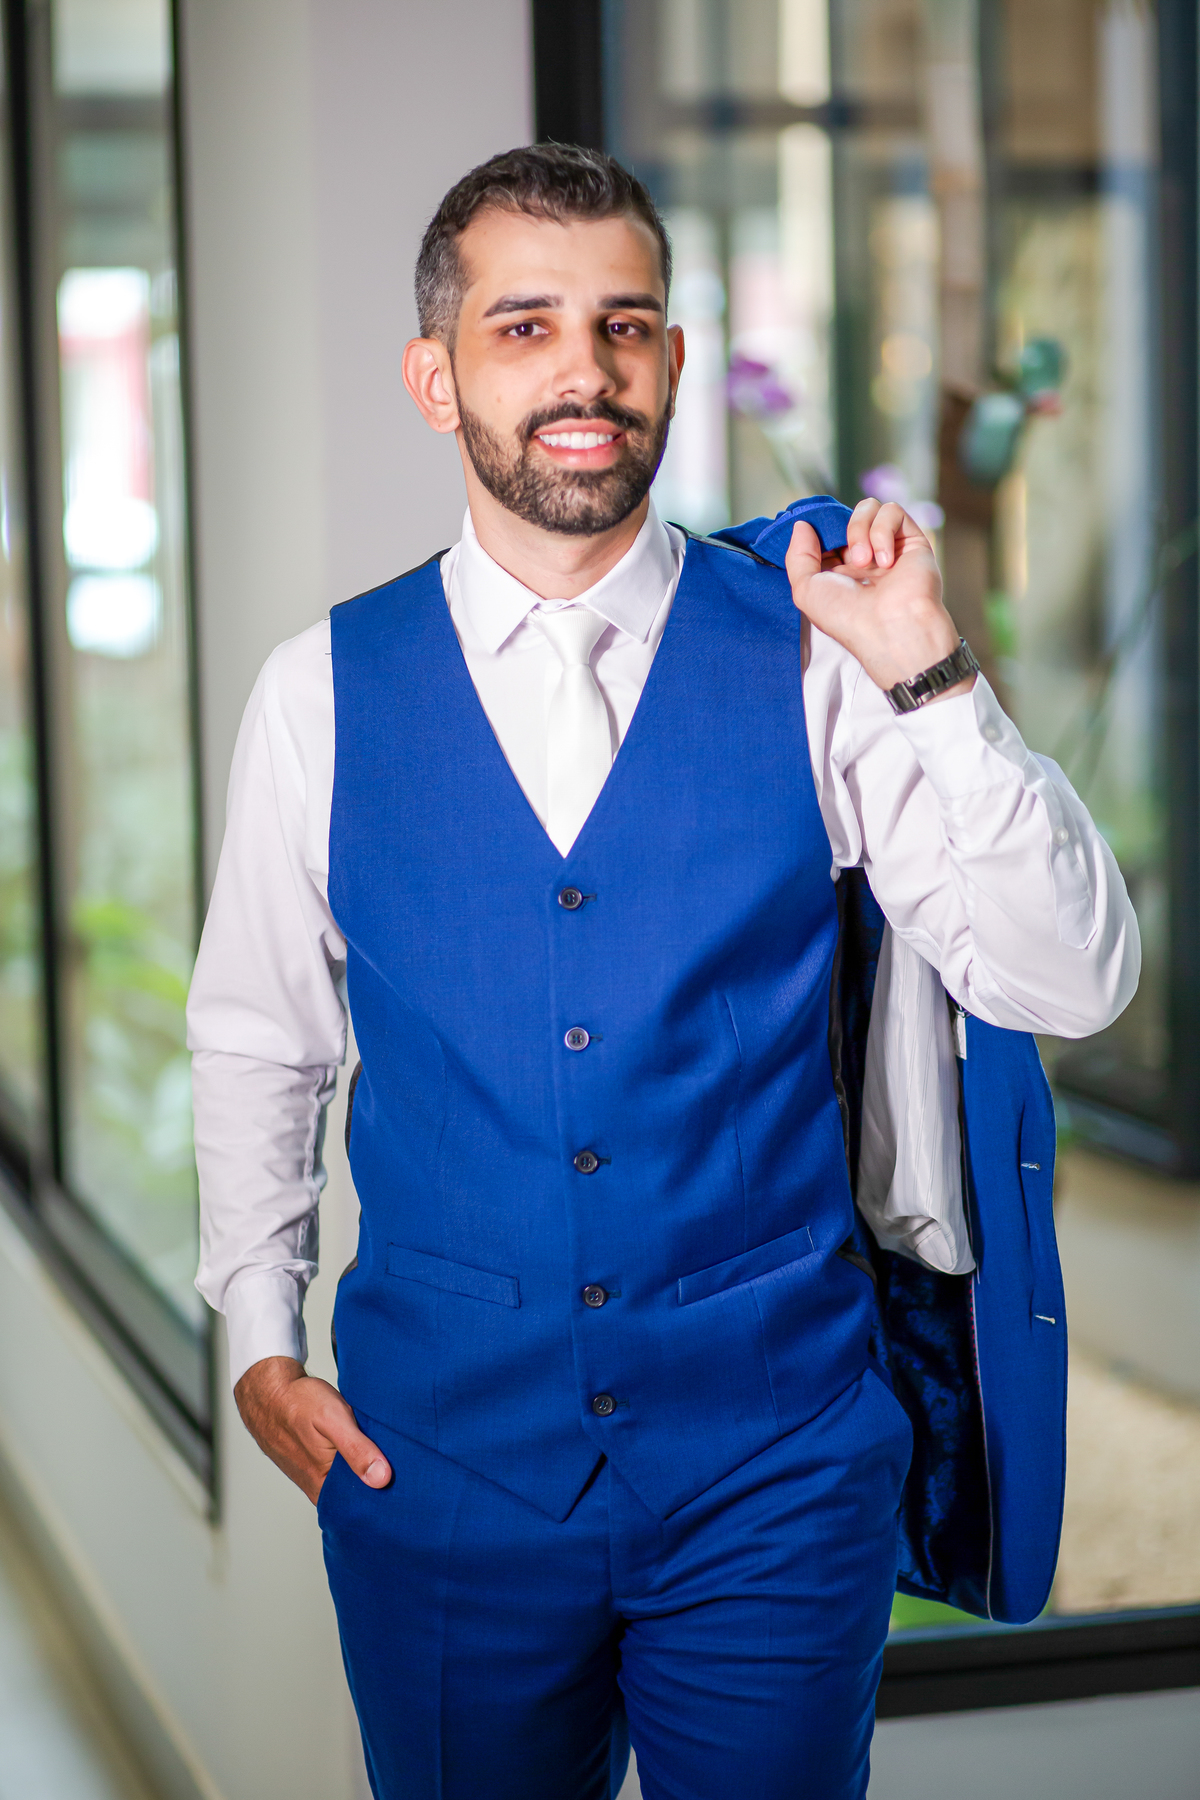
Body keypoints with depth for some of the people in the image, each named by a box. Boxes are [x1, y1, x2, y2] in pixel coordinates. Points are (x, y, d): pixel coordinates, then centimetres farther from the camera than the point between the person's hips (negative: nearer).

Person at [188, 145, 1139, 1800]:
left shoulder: (813, 659, -6)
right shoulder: (322, 695, -2)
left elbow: (1071, 983, -9)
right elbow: (256, 1041, 10)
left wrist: (932, 681, -18)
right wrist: (260, 1341, 6)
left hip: (777, 1465, 0)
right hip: (439, 1458, 1)